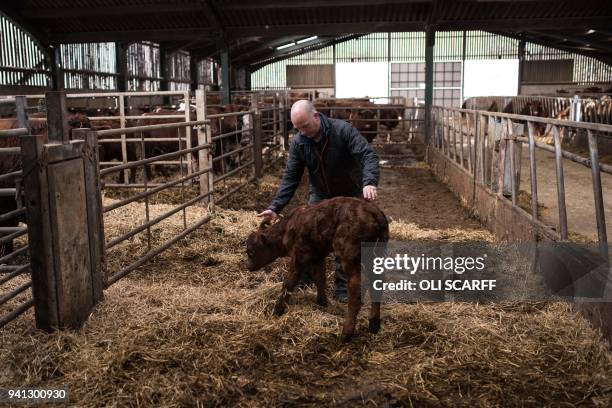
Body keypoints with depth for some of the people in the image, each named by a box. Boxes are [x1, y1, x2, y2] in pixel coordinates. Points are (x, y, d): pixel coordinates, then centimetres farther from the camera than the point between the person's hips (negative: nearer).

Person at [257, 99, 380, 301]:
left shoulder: (343, 130, -26)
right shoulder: (298, 142, -14)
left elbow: (368, 155, -33)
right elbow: (290, 177, -12)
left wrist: (369, 182, -52)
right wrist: (275, 207, -22)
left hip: (350, 195, -3)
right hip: (320, 194, 3)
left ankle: (342, 288, 10)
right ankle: (301, 276, 21)